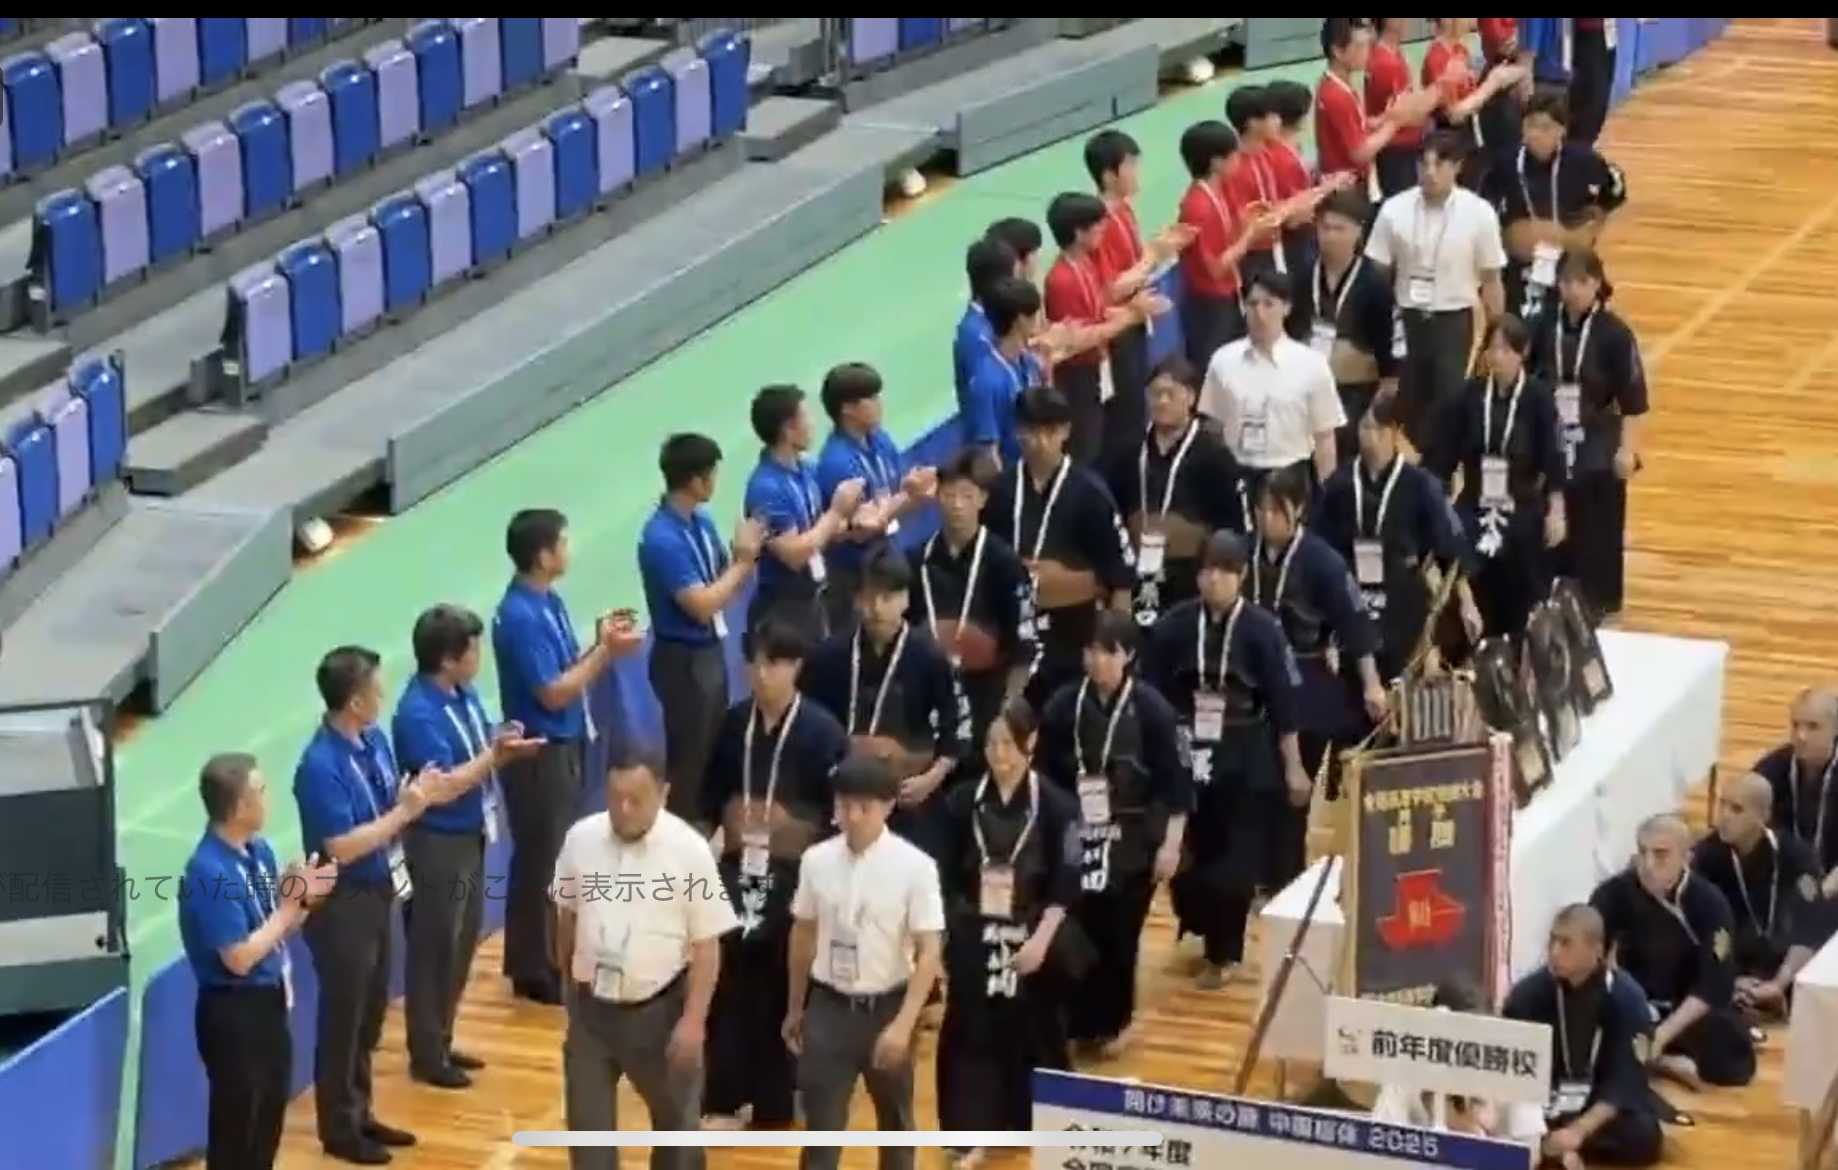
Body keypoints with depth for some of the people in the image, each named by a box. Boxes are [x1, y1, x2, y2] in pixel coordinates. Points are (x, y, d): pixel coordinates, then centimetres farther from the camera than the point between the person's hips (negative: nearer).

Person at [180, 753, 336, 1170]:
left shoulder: (259, 851, 2)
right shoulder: (209, 872, -24)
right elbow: (240, 958, -24)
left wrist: (303, 898, -9)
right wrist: (293, 901, -19)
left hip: (269, 1002, 9)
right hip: (233, 1012, -9)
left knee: (268, 1118, 20)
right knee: (235, 1126, 3)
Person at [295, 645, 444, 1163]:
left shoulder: (374, 740, 1)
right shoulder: (321, 766, -25)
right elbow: (343, 847, -26)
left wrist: (420, 794, -12)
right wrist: (405, 811, -22)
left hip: (377, 893, 8)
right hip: (342, 903, -8)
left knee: (370, 1012, 19)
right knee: (343, 1016, 5)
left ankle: (359, 1113, 33)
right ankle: (338, 1128, 18)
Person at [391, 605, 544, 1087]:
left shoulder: (464, 694, 4)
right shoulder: (418, 713, -23)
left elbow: (479, 756, 10)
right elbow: (445, 784, -26)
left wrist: (504, 747, -11)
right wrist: (495, 755, -22)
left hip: (470, 836, 9)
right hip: (438, 843, -9)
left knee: (462, 944, 18)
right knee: (434, 949, 2)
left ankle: (441, 1041, 31)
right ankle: (426, 1054, 13)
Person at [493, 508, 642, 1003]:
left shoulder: (547, 602, 6)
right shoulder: (520, 617, -24)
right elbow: (553, 693, -23)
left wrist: (603, 643, -3)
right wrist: (606, 652, -19)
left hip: (563, 746, 10)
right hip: (540, 754, -10)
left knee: (556, 855, 18)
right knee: (541, 860, 1)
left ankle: (545, 958, 30)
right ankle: (537, 972, 11)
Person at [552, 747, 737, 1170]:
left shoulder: (689, 850, -16)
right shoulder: (581, 838, -6)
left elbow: (706, 945, -12)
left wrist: (693, 1020, -15)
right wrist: (567, 979, 16)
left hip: (659, 1010, -2)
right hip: (592, 1008, 2)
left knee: (675, 1117, 16)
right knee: (587, 1123, 6)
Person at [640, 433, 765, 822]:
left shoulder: (701, 521, 4)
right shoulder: (662, 538, -24)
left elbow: (723, 589, 9)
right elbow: (702, 605, -26)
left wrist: (745, 557, -10)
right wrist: (742, 560, -17)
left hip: (710, 651, 9)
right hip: (684, 660, -9)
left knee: (714, 750, 19)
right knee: (689, 759, 1)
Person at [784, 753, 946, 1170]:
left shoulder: (914, 866, -14)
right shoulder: (816, 860, -3)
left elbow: (930, 952, -14)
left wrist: (903, 1024, -22)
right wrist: (794, 1008, 16)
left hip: (886, 1009, -2)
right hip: (829, 1008, 2)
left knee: (895, 1124, 16)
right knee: (820, 1128, -1)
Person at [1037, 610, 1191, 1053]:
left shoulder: (1151, 708, -8)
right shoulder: (1064, 704, -2)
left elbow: (1175, 782, -5)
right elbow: (1043, 775, 5)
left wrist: (1171, 844, -8)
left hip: (1133, 841, -2)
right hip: (1075, 836, 2)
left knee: (1118, 933, 1)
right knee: (1073, 930, -5)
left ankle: (1111, 1021, 20)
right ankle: (1075, 1019, 9)